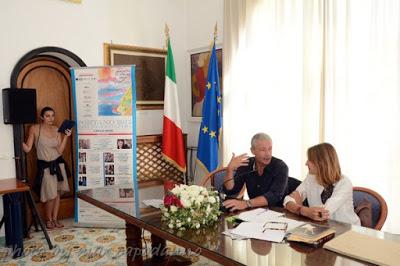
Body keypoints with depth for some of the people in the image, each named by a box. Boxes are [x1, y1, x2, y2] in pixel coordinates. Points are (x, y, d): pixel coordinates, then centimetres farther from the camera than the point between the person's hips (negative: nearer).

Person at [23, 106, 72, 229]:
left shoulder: (57, 130, 2)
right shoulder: (35, 129, -8)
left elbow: (60, 150, -4)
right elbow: (27, 149, -10)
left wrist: (66, 136, -12)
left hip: (58, 163, 4)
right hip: (45, 166, -4)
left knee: (58, 193, 7)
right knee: (51, 195, -3)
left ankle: (55, 219, 22)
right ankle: (48, 220, 19)